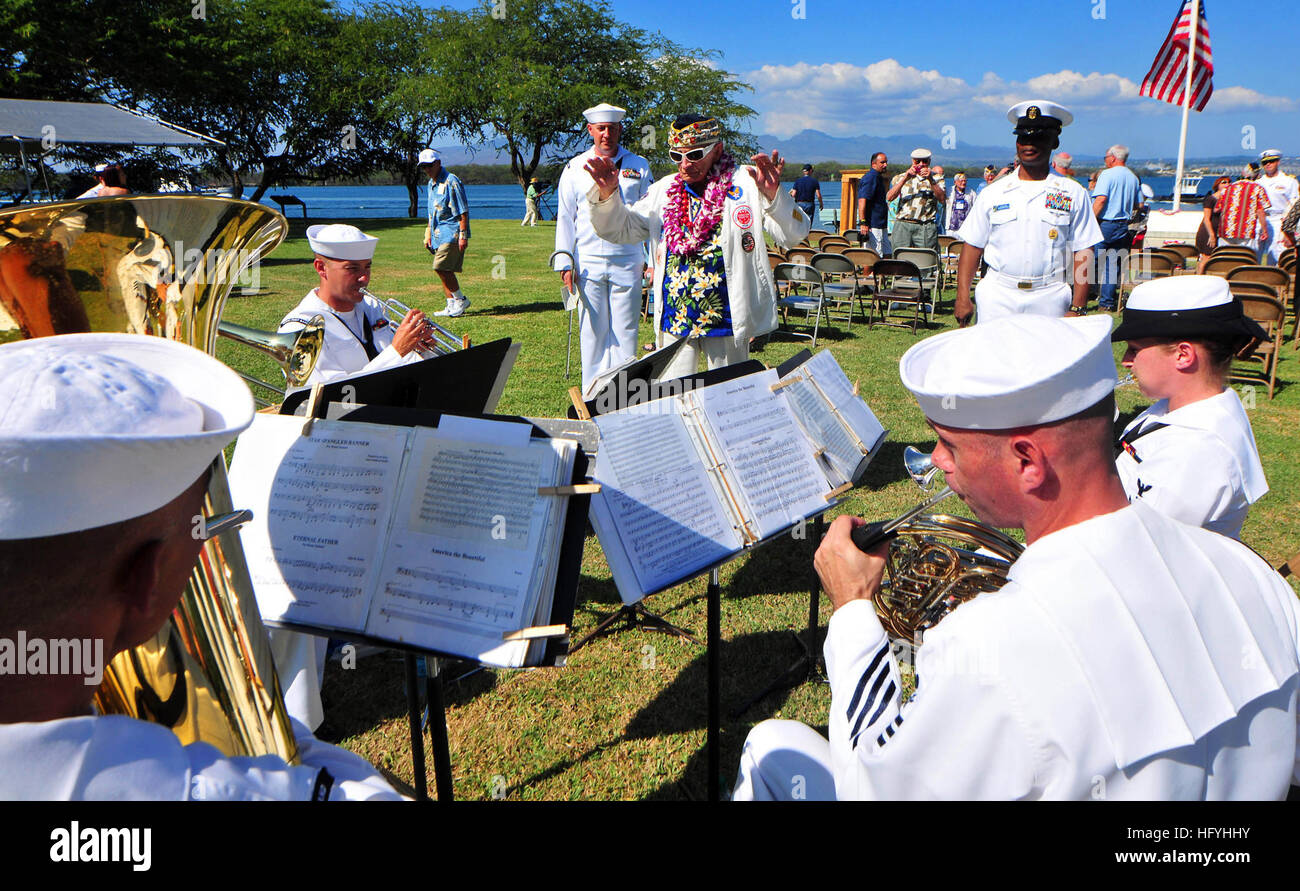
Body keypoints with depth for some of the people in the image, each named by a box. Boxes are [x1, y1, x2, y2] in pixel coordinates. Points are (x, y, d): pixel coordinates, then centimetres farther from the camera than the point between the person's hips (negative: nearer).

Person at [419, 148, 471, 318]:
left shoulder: (451, 181, -11)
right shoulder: (431, 184, 17)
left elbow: (463, 211, -14)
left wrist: (463, 235, -19)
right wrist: (428, 234, 22)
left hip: (452, 232, -9)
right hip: (439, 234, 9)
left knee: (441, 267, -16)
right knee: (444, 270, 8)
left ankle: (461, 300, -2)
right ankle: (452, 305, 15)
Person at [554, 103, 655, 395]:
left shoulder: (638, 166, 8)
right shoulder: (575, 168, 8)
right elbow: (565, 218, 8)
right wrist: (565, 264, 1)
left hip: (628, 262, 0)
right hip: (588, 263, 0)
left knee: (625, 330, 1)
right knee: (593, 330, 4)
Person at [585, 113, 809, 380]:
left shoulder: (745, 185, -4)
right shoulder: (663, 190, 9)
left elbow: (794, 235, -13)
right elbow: (621, 230, 14)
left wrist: (773, 195, -31)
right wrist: (607, 194, -4)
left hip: (726, 318, -3)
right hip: (673, 318, 4)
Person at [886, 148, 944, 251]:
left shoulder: (936, 178, 14)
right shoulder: (901, 177, 15)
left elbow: (942, 199, -3)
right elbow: (889, 198, -2)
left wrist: (931, 180, -13)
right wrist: (905, 179, -11)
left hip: (926, 228, -1)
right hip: (903, 225, 1)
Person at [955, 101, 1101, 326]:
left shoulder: (1073, 194, 7)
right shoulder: (994, 192, 10)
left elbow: (1083, 253, 2)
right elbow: (972, 247, 8)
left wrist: (1077, 308, -6)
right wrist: (963, 298, -2)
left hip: (1050, 300, -1)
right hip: (997, 298, 1)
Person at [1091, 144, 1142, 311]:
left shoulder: (1107, 174, -8)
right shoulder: (1133, 178, 13)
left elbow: (1101, 199, -18)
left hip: (1105, 224, -6)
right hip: (1123, 227, 6)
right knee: (1113, 263, 7)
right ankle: (1108, 301, 7)